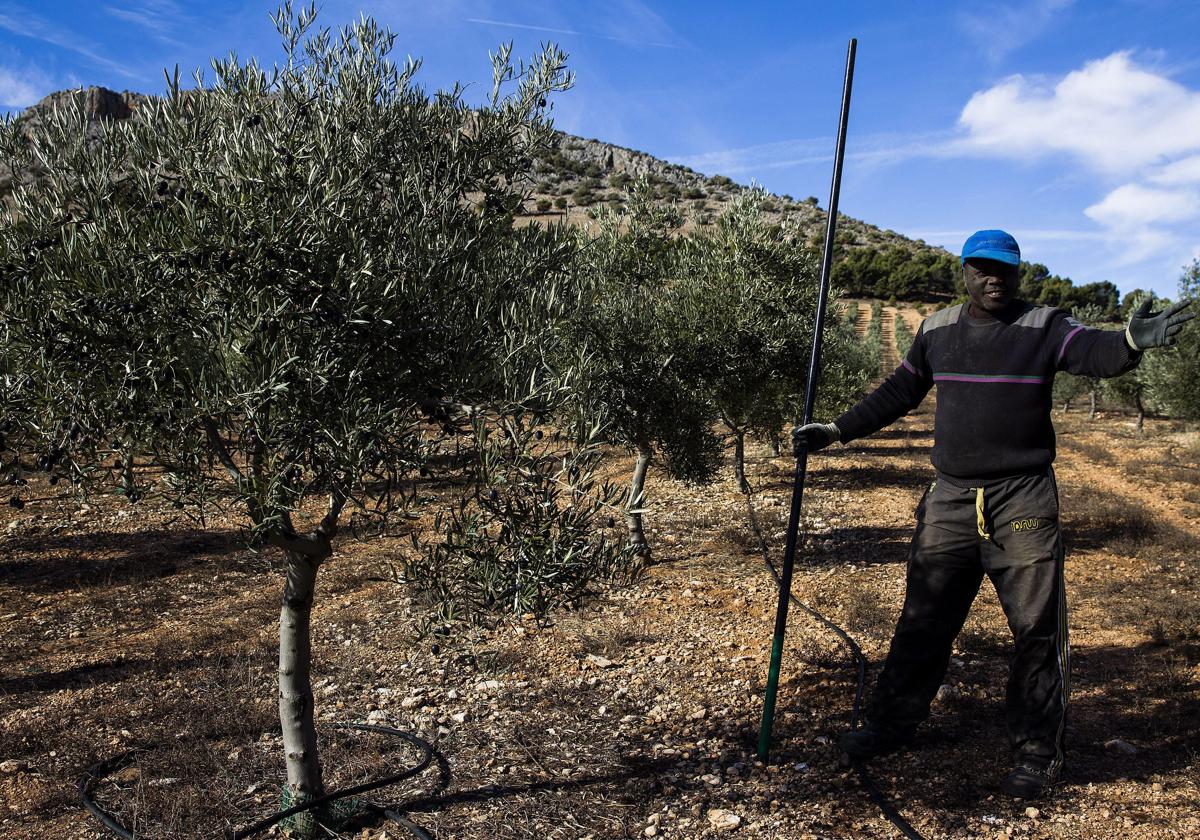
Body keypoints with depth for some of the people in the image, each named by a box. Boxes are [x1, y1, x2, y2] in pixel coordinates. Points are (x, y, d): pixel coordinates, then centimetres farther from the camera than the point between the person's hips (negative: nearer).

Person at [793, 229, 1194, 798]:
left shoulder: (1043, 327, -2)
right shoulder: (936, 330, 10)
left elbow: (1096, 352, -21)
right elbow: (897, 394, 18)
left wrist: (1130, 342, -44)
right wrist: (836, 431, 16)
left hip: (1023, 502, -3)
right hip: (950, 499, 3)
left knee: (1037, 630, 3)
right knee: (922, 621, 11)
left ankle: (1037, 752, 18)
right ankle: (891, 724, 26)